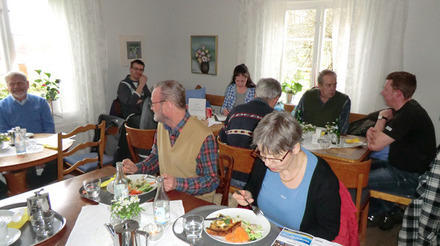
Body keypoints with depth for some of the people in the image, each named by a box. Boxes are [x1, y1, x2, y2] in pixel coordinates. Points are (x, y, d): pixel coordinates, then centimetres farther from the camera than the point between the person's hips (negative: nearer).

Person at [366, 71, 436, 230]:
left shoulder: (409, 114, -28)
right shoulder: (405, 109, 6)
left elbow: (375, 145, -29)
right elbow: (376, 137, 11)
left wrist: (382, 118, -14)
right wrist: (372, 131, -14)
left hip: (409, 178, -10)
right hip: (399, 166, 10)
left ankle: (381, 214, 14)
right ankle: (387, 212, 18)